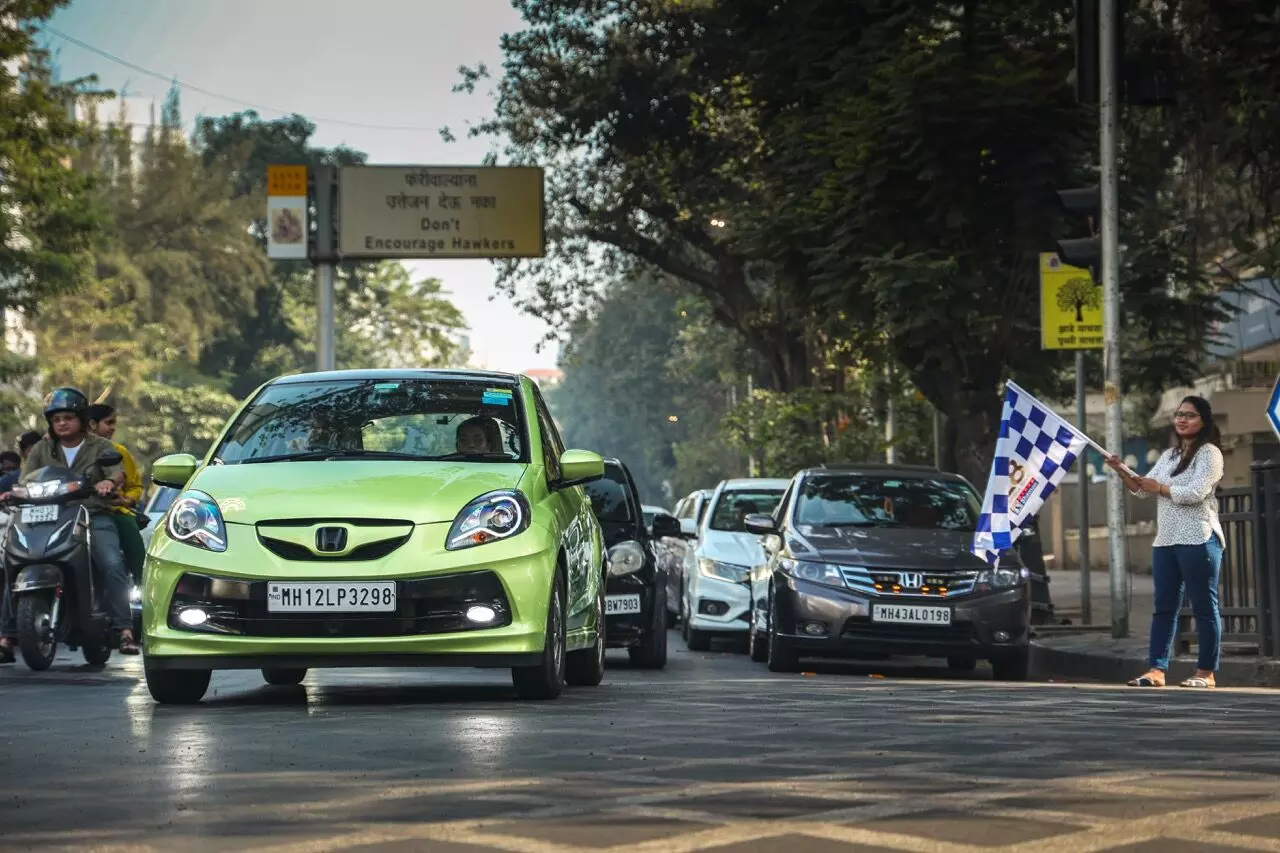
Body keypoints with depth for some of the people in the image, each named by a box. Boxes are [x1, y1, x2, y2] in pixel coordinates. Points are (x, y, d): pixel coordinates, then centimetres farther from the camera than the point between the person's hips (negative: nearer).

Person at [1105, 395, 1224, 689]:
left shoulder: (1209, 453, -5)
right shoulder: (1168, 455, 18)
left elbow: (1196, 493, -17)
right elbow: (1143, 489, 16)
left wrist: (1160, 488, -8)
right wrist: (1121, 472, 0)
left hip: (1198, 540, -8)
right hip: (1165, 541, 8)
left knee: (1204, 607, -2)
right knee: (1164, 608, 5)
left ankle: (1206, 672, 2)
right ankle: (1156, 669, 5)